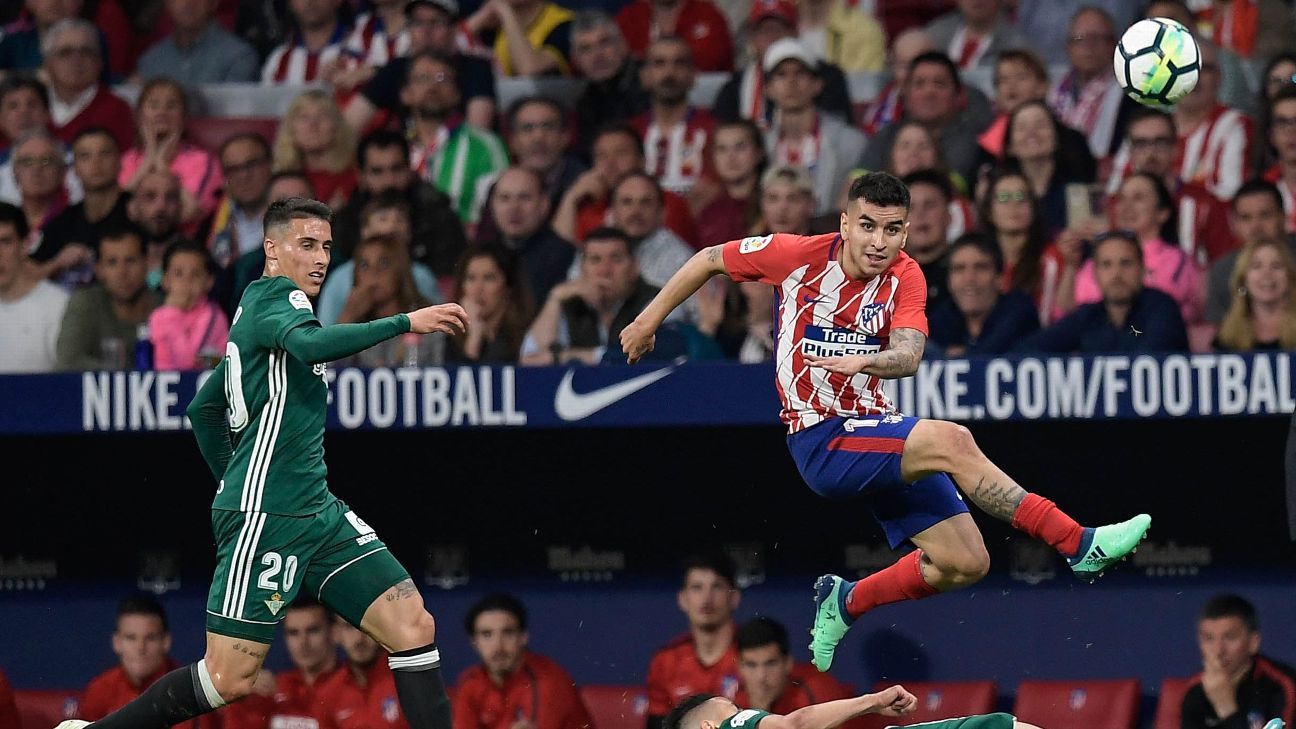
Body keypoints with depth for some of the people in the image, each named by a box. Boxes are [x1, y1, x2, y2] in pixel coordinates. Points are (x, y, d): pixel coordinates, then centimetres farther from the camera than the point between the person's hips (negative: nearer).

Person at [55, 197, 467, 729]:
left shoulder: (260, 309, 22)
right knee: (229, 679, -7)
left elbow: (203, 410, 30)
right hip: (265, 516, -10)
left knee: (413, 626, -5)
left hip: (316, 509, 10)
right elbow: (311, 345, -31)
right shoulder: (274, 296, -7)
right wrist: (404, 322, -31)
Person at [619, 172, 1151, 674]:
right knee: (952, 441, -29)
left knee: (964, 563, -2)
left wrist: (866, 361, -42)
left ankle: (845, 604, 20)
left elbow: (909, 356, -21)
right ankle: (1079, 545, -34)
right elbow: (711, 259, 5)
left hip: (876, 432, 5)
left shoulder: (905, 277, -4)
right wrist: (649, 320, 11)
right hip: (821, 440, -5)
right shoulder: (798, 255, -10)